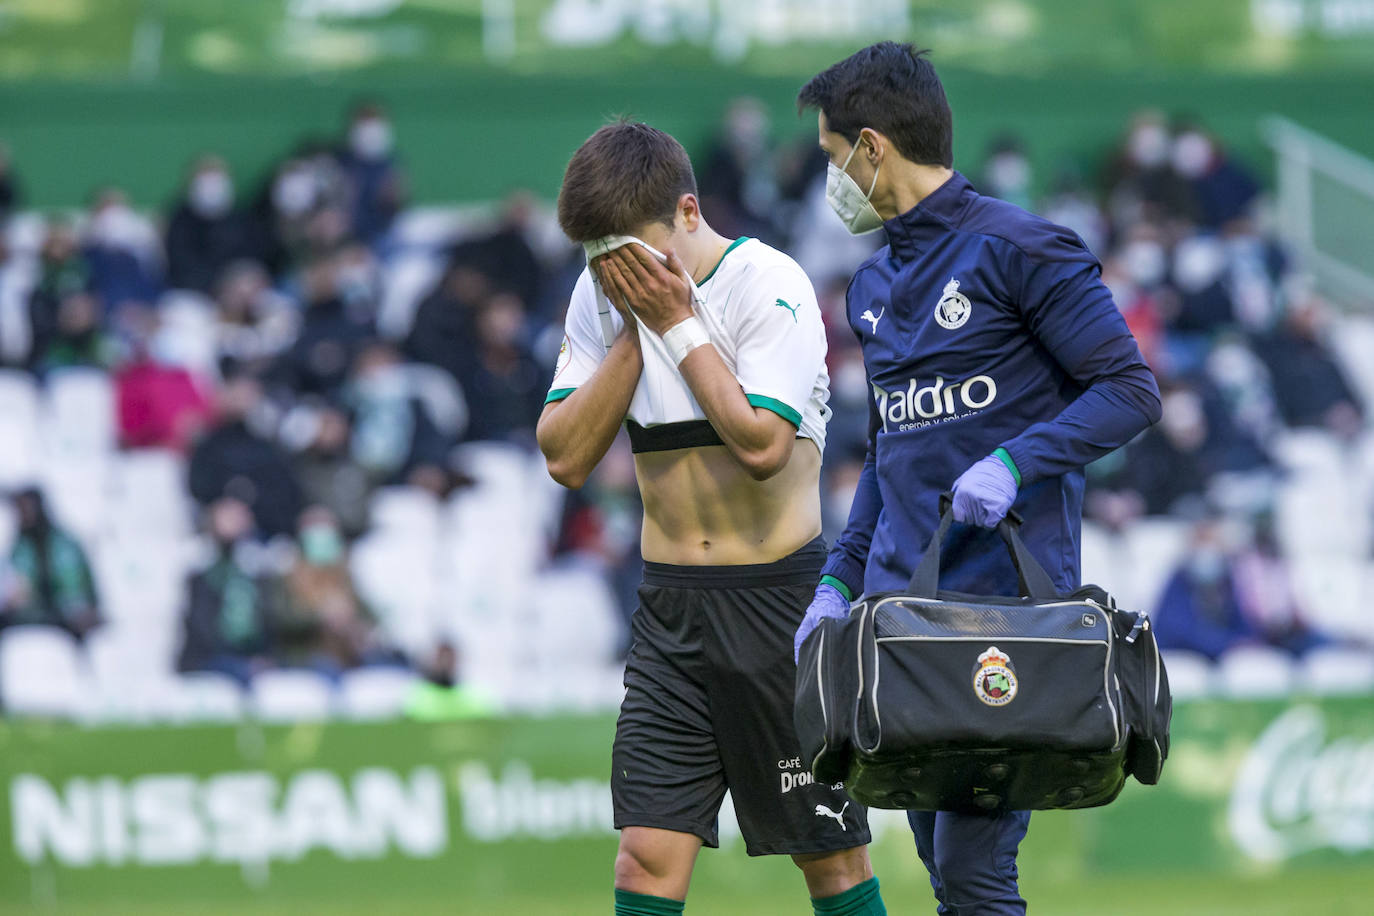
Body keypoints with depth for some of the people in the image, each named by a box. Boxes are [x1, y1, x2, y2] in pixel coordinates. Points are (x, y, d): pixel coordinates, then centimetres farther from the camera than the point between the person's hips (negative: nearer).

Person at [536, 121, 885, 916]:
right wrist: (634, 331, -9)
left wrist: (678, 323, -16)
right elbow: (566, 456, -2)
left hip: (779, 597, -4)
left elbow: (763, 444, -23)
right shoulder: (604, 297, 4)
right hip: (670, 604, 4)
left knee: (832, 852, 4)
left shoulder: (769, 284, -12)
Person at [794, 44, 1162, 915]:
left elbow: (1131, 390, -8)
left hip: (1007, 605, -8)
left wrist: (1013, 464, -20)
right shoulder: (875, 285, 18)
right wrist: (840, 580, 15)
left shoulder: (1019, 249, -6)